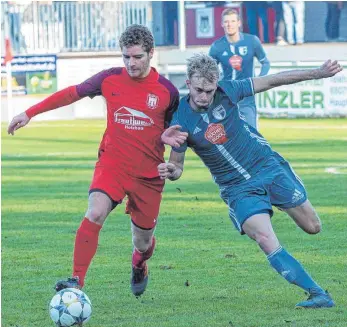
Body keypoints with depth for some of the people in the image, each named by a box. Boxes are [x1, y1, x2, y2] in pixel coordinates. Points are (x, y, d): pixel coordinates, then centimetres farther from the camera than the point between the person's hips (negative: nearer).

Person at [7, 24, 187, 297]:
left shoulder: (167, 91, -4)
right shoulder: (111, 79, -3)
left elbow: (172, 129, 13)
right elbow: (72, 93, 8)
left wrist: (171, 137, -13)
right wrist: (29, 113, 6)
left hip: (148, 175, 0)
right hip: (112, 164, 0)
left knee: (143, 242, 11)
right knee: (95, 213, -28)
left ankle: (139, 267, 48)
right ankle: (77, 280, -29)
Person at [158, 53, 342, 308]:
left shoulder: (227, 91, -12)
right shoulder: (181, 121, -15)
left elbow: (272, 81, -3)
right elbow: (177, 166, -4)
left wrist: (318, 73, -3)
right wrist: (170, 171, -29)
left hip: (269, 166, 2)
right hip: (238, 189, -2)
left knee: (313, 227, 5)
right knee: (266, 241, -22)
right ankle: (319, 295, -16)